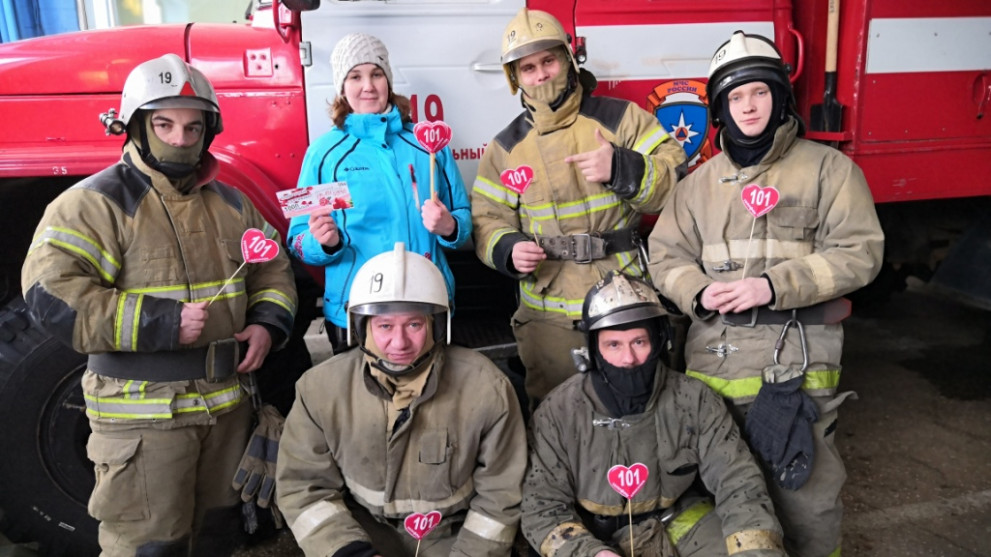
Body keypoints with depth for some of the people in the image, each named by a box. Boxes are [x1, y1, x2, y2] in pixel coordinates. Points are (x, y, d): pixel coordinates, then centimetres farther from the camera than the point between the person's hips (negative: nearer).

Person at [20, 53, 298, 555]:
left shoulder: (230, 203, 9)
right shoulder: (96, 202, -11)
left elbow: (272, 270, 18)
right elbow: (50, 294, -20)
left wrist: (268, 324, -2)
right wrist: (162, 324, -24)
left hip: (227, 404, 6)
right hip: (141, 413, -6)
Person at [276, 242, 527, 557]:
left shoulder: (486, 387, -16)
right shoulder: (321, 388, -13)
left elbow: (499, 494, -5)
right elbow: (304, 486, -4)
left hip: (454, 530, 0)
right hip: (363, 528, 1)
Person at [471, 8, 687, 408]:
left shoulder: (620, 118, -1)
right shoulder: (506, 148, 7)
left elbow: (678, 182, -4)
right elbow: (487, 220, 6)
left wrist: (622, 169, -21)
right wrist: (509, 249, -15)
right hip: (547, 315, 2)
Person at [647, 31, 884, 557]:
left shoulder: (827, 168, 2)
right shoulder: (701, 181, 12)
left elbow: (858, 252, -5)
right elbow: (665, 255, 11)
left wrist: (774, 286, -17)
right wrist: (699, 293, -10)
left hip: (797, 367, -3)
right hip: (714, 362, 3)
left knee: (807, 494, 3)